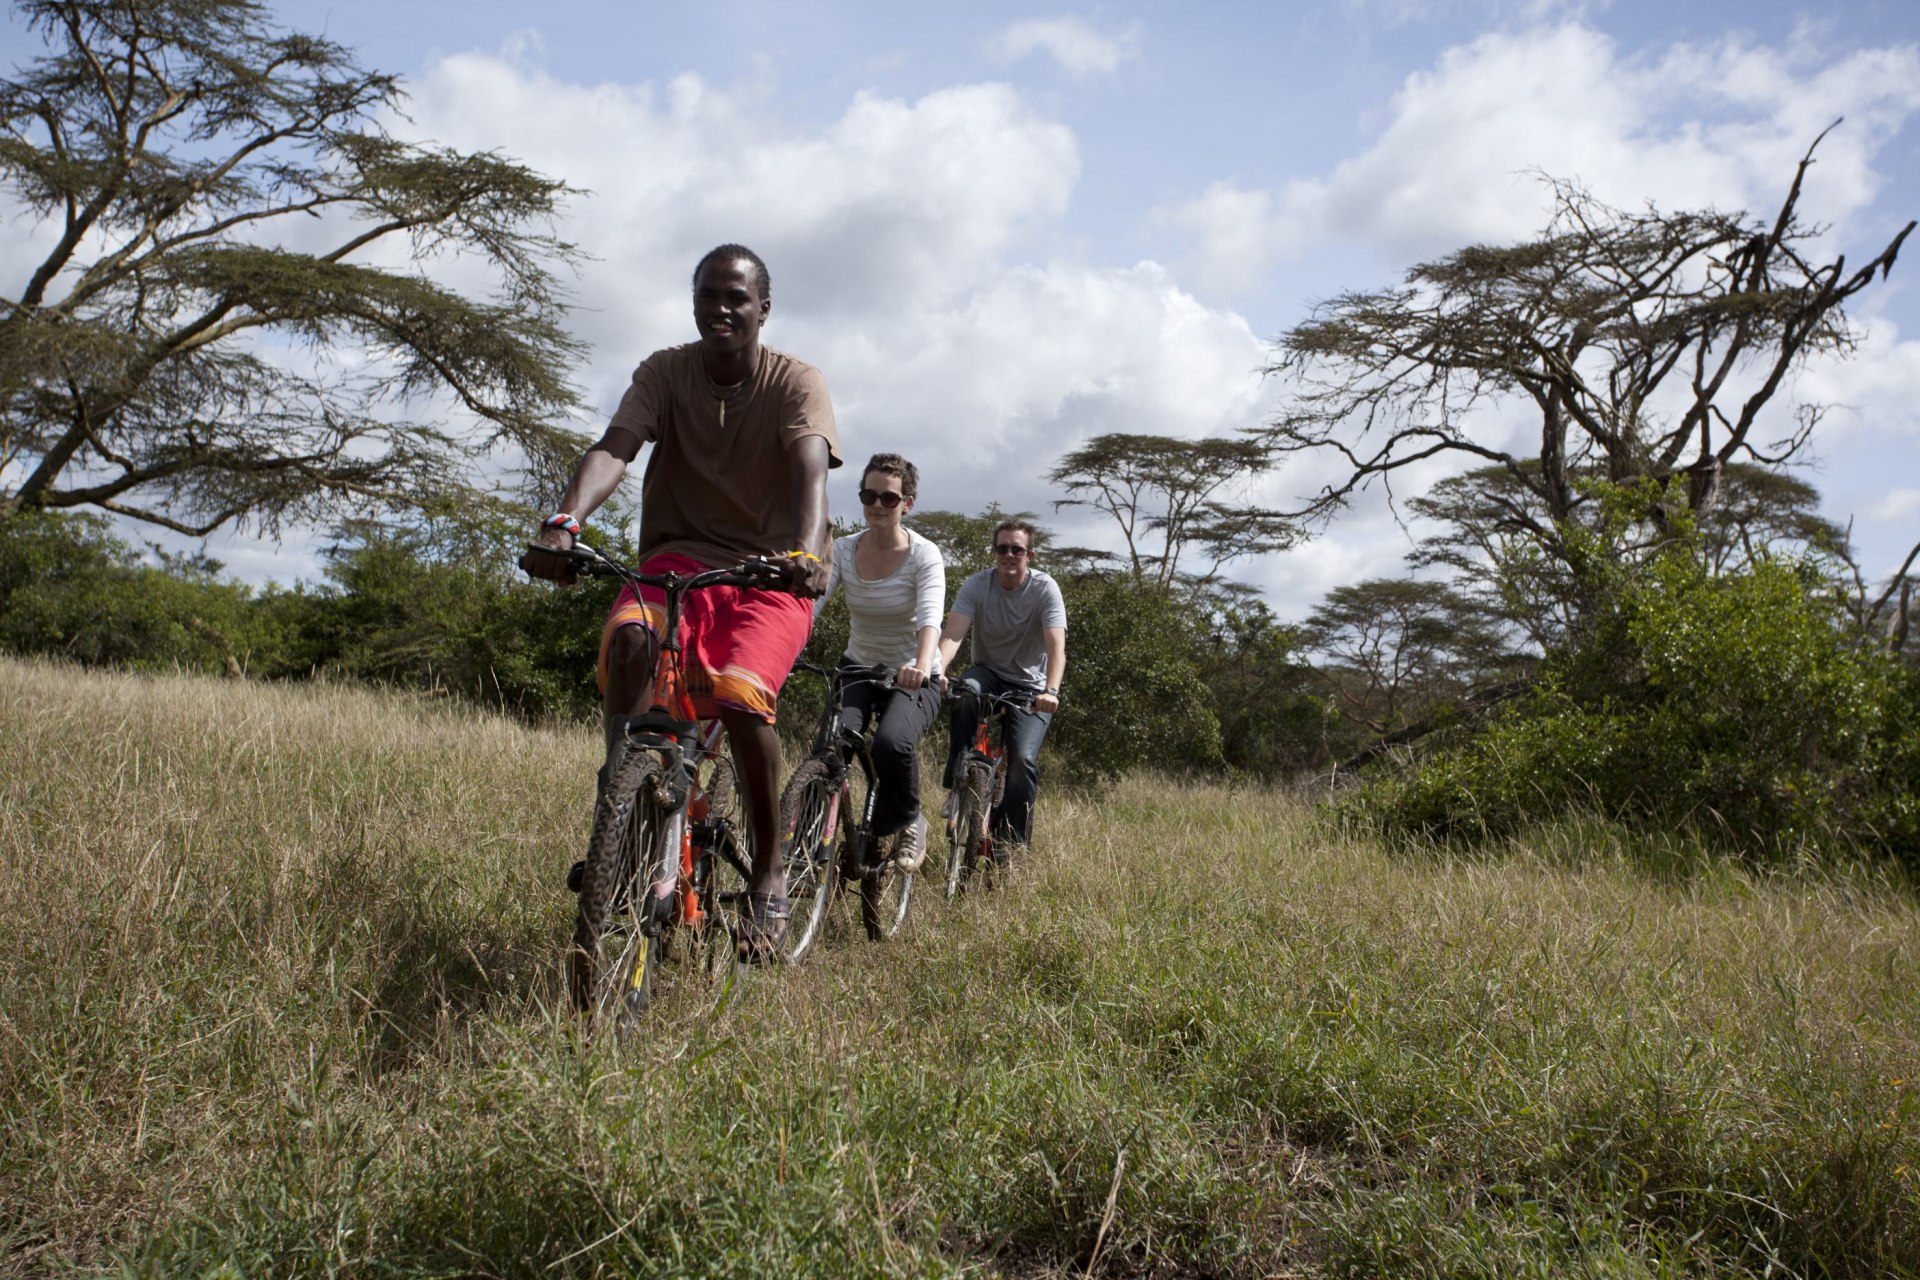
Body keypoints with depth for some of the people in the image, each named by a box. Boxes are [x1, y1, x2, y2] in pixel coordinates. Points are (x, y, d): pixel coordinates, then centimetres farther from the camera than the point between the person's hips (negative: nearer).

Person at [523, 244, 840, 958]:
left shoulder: (797, 383, -6)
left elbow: (811, 470, -24)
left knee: (738, 693, -29)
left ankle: (770, 873, -8)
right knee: (630, 636, -33)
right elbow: (614, 448, -15)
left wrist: (804, 551, -45)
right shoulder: (665, 372, 1)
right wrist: (564, 522, -36)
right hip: (679, 556, 2)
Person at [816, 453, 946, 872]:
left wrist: (921, 666, -52)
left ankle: (908, 823, -1)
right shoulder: (842, 550, -6)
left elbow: (930, 618, -31)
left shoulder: (924, 556, -15)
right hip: (859, 668, 3)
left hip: (912, 678, -3)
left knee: (891, 742, -32)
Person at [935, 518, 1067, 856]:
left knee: (1023, 757, -21)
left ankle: (1010, 842, -6)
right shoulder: (976, 585, -11)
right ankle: (958, 786, -22)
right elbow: (952, 635, -25)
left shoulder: (1045, 588, -16)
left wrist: (1051, 691, -45)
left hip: (1030, 685, -1)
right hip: (989, 673, 1)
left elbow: (1056, 646, -27)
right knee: (965, 694, -34)